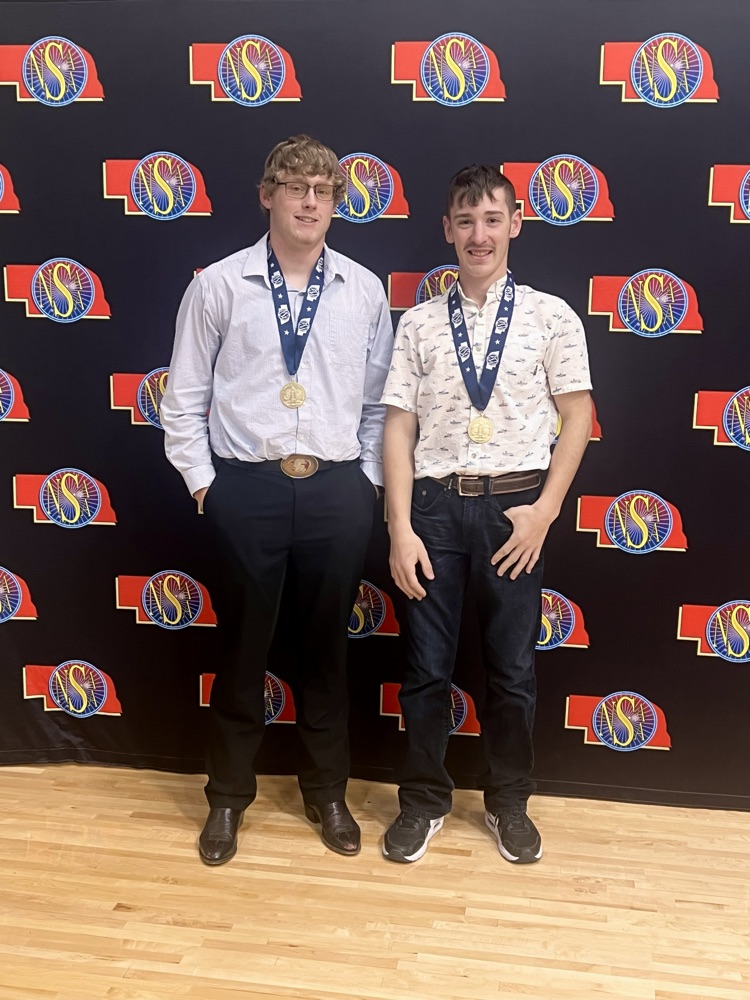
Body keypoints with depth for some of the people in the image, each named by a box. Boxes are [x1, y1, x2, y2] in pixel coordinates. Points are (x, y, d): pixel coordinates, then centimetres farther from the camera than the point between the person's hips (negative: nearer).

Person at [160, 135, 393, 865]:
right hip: (246, 486, -1)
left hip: (336, 489, 2)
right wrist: (201, 479, -1)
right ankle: (228, 793, 31)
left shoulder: (364, 291, 4)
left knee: (326, 644, 13)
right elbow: (184, 396, 3)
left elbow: (378, 397, 10)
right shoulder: (218, 285, -1)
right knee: (243, 645, 11)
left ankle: (326, 789, 33)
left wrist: (369, 479, 4)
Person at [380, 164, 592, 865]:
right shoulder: (418, 323, 4)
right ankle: (423, 800, 28)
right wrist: (400, 528, -7)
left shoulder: (551, 317, 1)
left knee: (511, 668, 10)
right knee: (427, 664, 9)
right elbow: (398, 425, 0)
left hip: (514, 505, 0)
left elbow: (577, 415, 2)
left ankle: (508, 802, 30)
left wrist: (544, 511, -6)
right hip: (434, 504, 1)